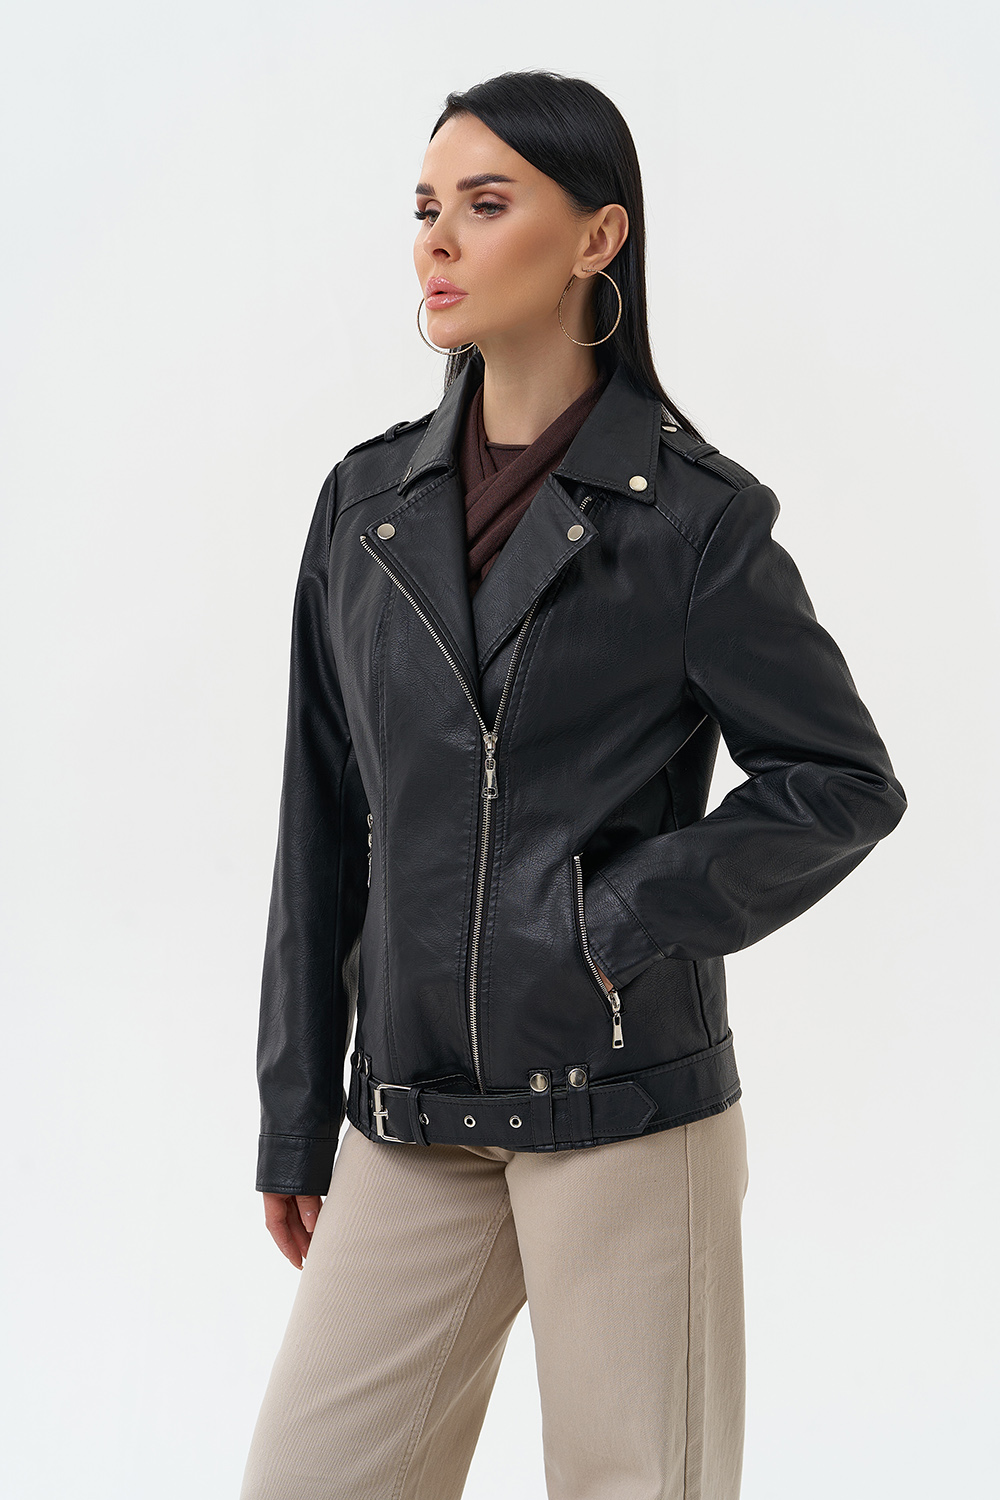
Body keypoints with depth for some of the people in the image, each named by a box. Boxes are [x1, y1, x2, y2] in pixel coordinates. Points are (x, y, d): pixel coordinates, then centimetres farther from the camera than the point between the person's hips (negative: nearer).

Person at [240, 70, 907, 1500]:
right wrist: (297, 1117, 11)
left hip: (625, 1100, -4)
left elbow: (847, 782, -2)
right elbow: (324, 825, 10)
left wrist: (628, 923, -12)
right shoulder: (369, 501, 8)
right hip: (414, 1113, 4)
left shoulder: (692, 515, -4)